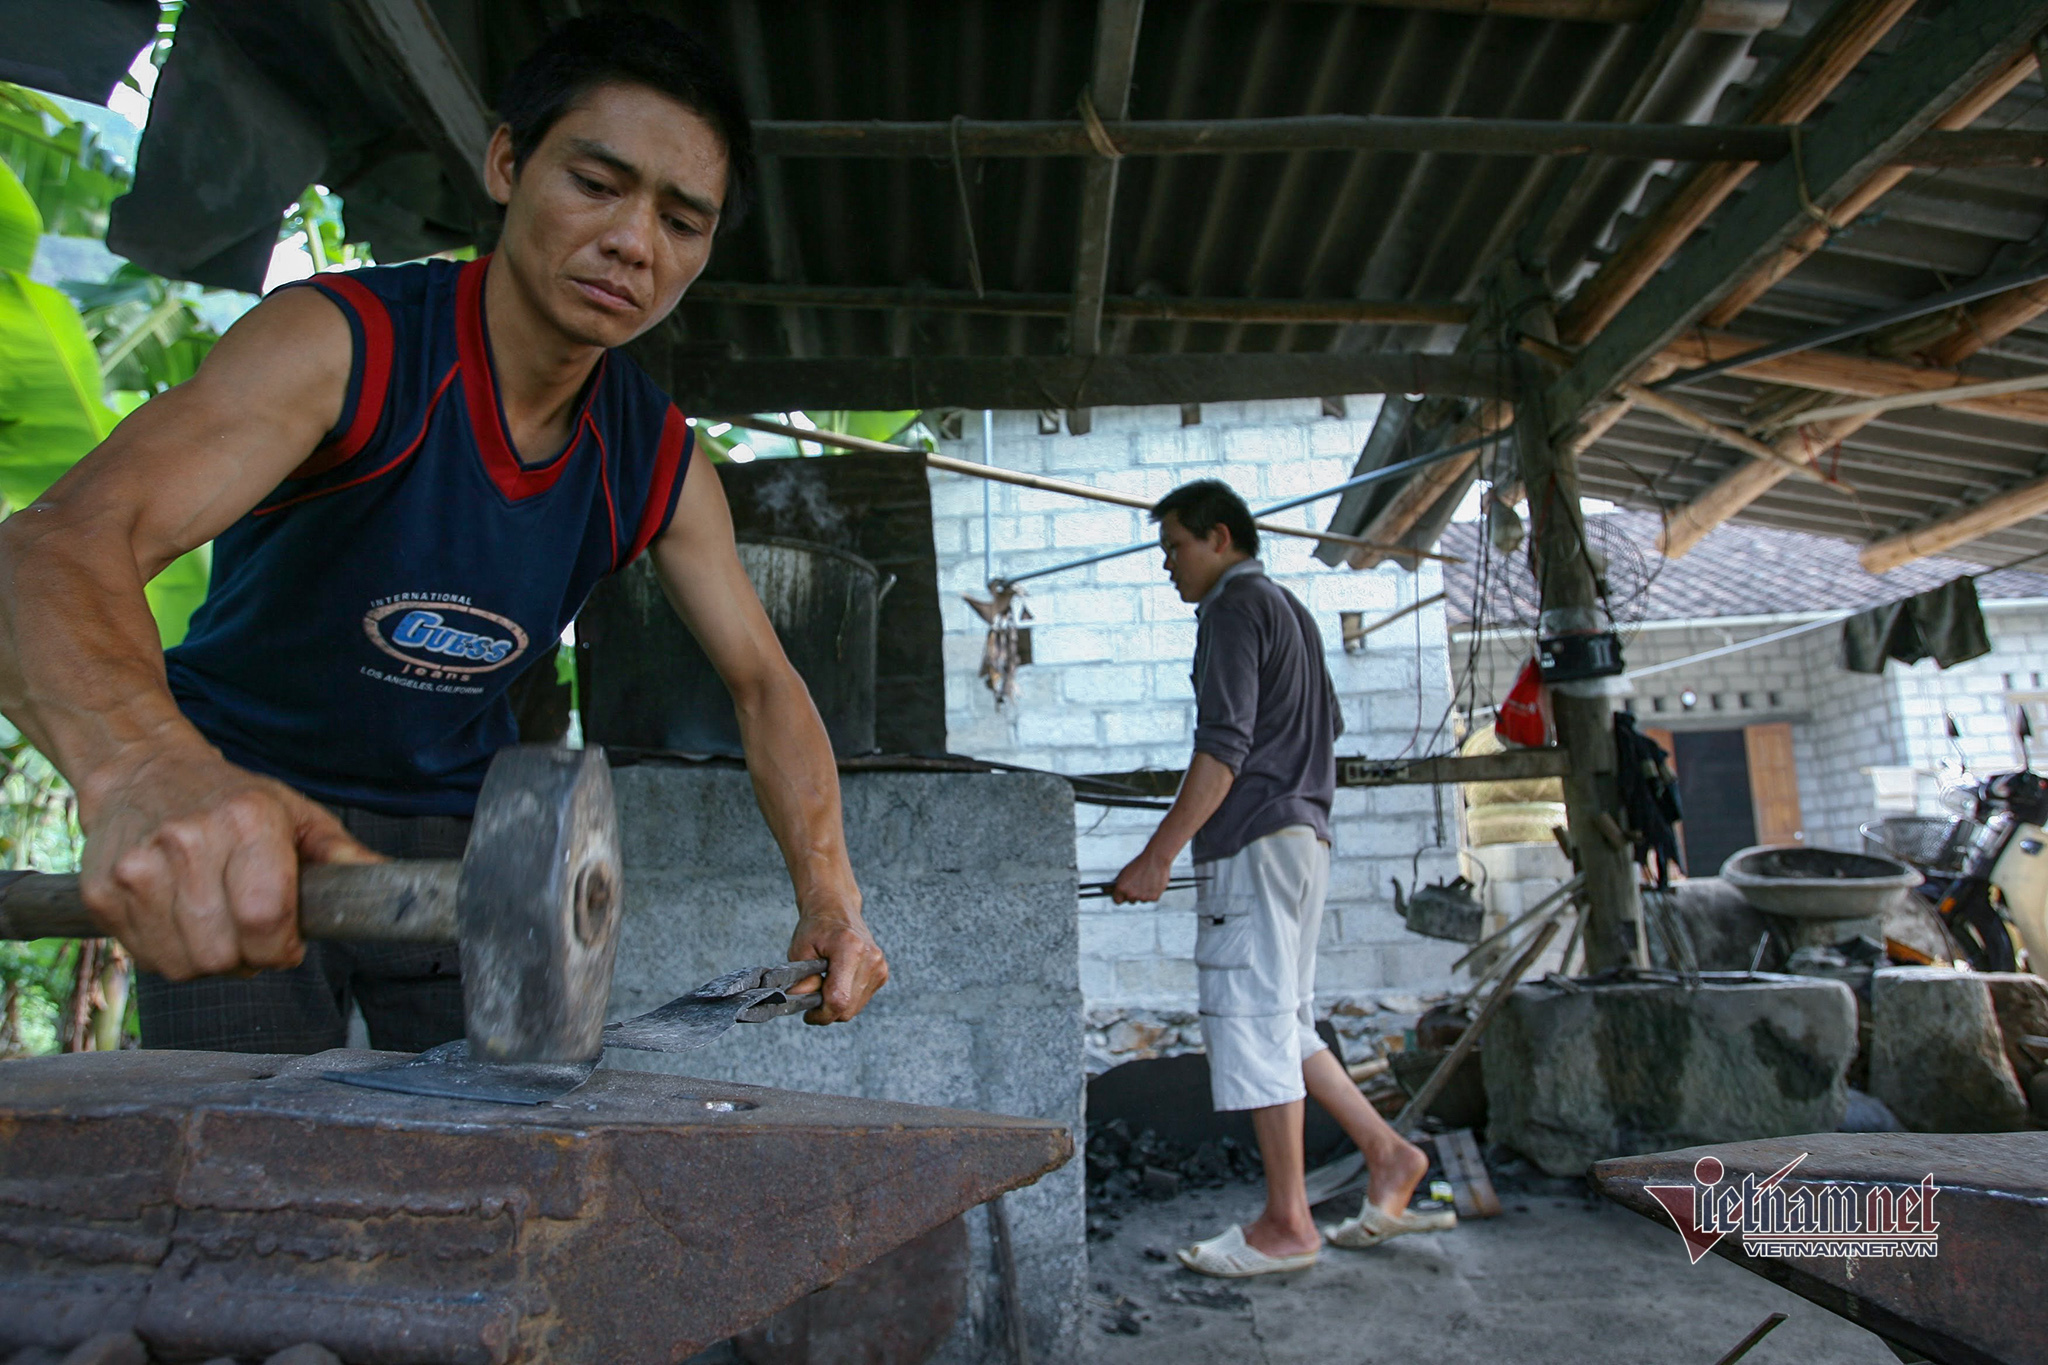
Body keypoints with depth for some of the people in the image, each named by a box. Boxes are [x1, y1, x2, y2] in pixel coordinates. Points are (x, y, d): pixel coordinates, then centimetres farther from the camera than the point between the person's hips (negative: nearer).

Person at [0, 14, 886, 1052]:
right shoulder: (344, 344, -22)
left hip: (463, 827, 4)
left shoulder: (661, 465, -8)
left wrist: (828, 895, -22)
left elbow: (762, 682, -5)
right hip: (229, 845, -3)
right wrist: (144, 773, -60)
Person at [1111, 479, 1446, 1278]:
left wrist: (1158, 855, -19)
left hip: (1253, 840, -10)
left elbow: (1223, 749, -18)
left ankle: (1287, 1224, 3)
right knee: (1282, 1020, 15)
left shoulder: (1234, 608, -8)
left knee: (1254, 1022, -5)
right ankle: (1387, 1154, 18)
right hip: (1301, 832, 10)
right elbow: (1327, 726, 26)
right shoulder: (1290, 611, 22)